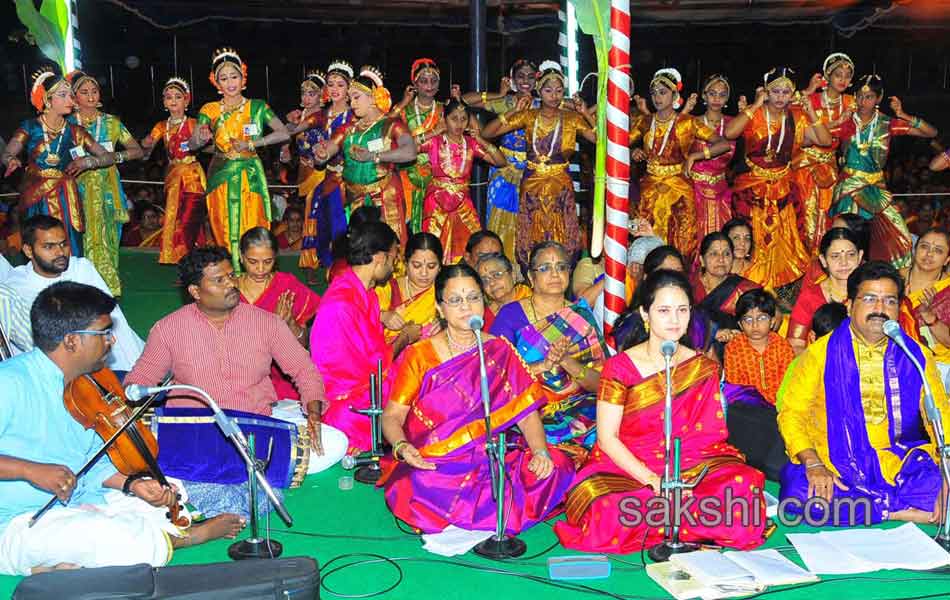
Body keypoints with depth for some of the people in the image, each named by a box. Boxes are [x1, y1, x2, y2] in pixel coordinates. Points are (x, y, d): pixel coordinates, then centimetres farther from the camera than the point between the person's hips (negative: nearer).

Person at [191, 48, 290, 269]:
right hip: (222, 176, 1)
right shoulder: (210, 110, 5)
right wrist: (202, 138, -23)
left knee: (252, 229, -4)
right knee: (225, 230, 0)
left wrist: (251, 144, -14)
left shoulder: (257, 107, 3)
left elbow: (284, 133, -6)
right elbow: (192, 144, 0)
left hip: (250, 175, -1)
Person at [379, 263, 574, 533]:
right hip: (432, 466, -2)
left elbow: (527, 413, 3)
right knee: (419, 489, -34)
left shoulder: (500, 352, 10)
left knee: (557, 466, -22)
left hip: (494, 459, 2)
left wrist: (540, 452, -16)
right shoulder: (419, 356, 4)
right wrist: (402, 448, -20)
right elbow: (392, 416, 2)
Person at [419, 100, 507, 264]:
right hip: (437, 204, -2)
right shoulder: (435, 142, -3)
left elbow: (501, 162, 0)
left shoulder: (471, 144, 4)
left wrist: (482, 141, -10)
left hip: (463, 204, 2)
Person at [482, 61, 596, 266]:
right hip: (532, 186, 1)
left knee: (561, 244, -1)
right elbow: (486, 133, -3)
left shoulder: (572, 118, 2)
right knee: (531, 243, 2)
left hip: (561, 187, 0)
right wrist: (512, 112, -12)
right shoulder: (528, 116, 2)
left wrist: (586, 114, -14)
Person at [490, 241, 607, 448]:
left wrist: (567, 361, -15)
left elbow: (601, 383, 3)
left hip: (577, 409, 3)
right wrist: (543, 365, -18)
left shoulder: (581, 315, 11)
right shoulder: (510, 314, 5)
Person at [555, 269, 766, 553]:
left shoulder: (704, 368, 7)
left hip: (690, 467, 2)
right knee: (609, 516, -35)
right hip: (625, 469, -2)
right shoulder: (620, 367, -3)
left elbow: (709, 437, 4)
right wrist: (654, 482, -18)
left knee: (743, 484, -28)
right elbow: (607, 437, -6)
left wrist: (681, 479, -16)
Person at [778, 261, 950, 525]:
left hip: (900, 466, 1)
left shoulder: (915, 356, 12)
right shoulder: (821, 353, 5)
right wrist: (813, 464, -17)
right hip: (836, 467, 0)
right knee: (799, 491, -32)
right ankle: (899, 511, -19)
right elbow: (792, 412, -1)